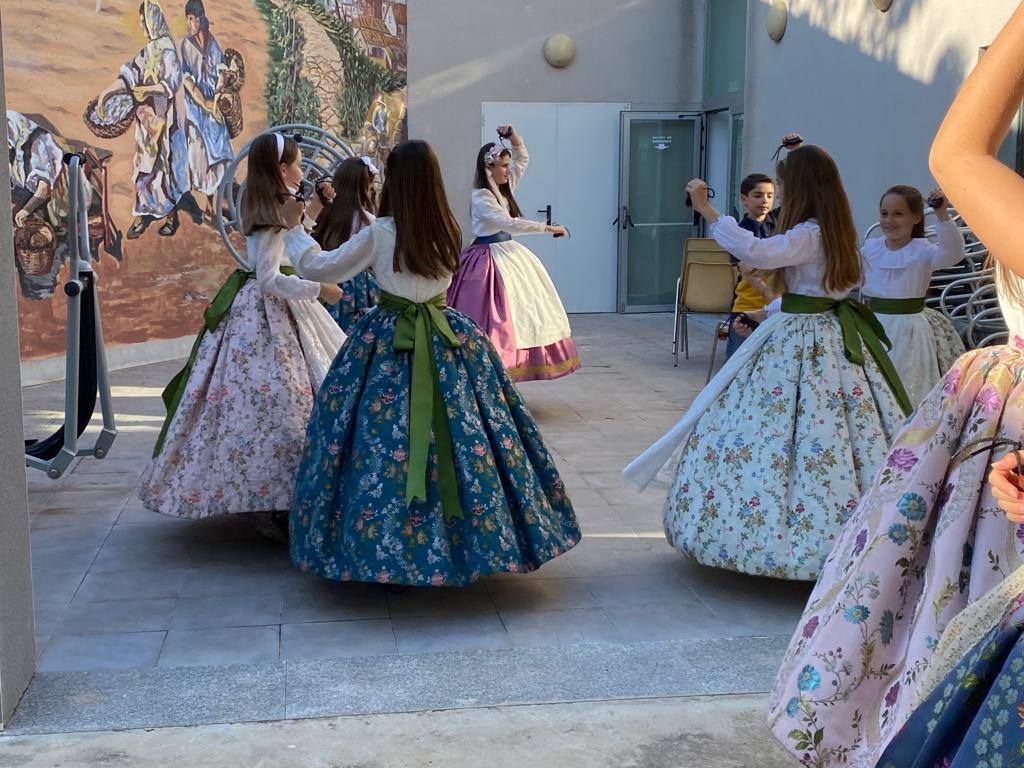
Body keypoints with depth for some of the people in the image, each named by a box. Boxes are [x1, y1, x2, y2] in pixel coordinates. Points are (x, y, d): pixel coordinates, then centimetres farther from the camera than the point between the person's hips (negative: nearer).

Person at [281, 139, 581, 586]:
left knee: (385, 436, 3)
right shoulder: (448, 232, 2)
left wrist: (295, 230, 14)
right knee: (464, 432, 9)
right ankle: (481, 532, 17)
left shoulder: (379, 234, -11)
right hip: (445, 339, 4)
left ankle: (383, 547, 9)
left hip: (389, 342, -4)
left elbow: (319, 268, -1)